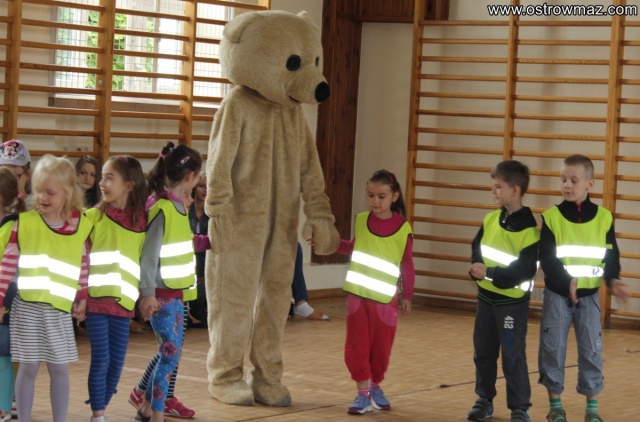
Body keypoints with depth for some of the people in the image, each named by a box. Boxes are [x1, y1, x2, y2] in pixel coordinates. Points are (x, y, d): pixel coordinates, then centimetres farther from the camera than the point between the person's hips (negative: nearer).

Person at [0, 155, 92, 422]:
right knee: (28, 367, 3)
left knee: (60, 369, 7)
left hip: (60, 308, 1)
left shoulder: (81, 226, 1)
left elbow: (84, 266, 12)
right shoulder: (23, 223, -3)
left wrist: (82, 298, 11)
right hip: (27, 306, -1)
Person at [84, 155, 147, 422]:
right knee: (101, 359, -3)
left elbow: (145, 261, 12)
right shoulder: (94, 216, -1)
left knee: (117, 361, 7)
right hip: (97, 298, -3)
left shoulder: (141, 221, 5)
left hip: (124, 301, 3)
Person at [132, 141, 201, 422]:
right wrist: (147, 293, -19)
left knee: (170, 353, 13)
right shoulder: (162, 209, -18)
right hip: (162, 294, -9)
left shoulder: (177, 206, 9)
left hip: (176, 293, 9)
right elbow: (149, 253, -19)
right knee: (170, 353, -7)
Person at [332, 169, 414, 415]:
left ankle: (375, 388, 29)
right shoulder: (361, 221, -1)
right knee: (357, 347, 0)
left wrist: (407, 296, 1)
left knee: (380, 347, 9)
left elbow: (407, 266, -3)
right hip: (358, 294, 2)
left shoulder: (402, 228, -10)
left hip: (385, 298, -2)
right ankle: (363, 394, 8)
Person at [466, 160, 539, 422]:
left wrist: (490, 273, -23)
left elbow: (526, 270, -21)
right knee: (483, 352, 15)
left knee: (513, 356, -2)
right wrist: (477, 268, -12)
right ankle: (484, 400, 28)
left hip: (512, 301, -7)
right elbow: (477, 248, 10)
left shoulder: (528, 229, -18)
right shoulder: (491, 219, 4)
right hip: (486, 296, 7)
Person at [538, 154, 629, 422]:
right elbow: (546, 259, -11)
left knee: (591, 349, 3)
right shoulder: (552, 217, -6)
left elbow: (611, 255, 5)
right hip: (557, 294, -1)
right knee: (553, 348, 4)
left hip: (589, 295, 1)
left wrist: (612, 280, -13)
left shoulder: (603, 217, -2)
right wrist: (567, 282, -24)